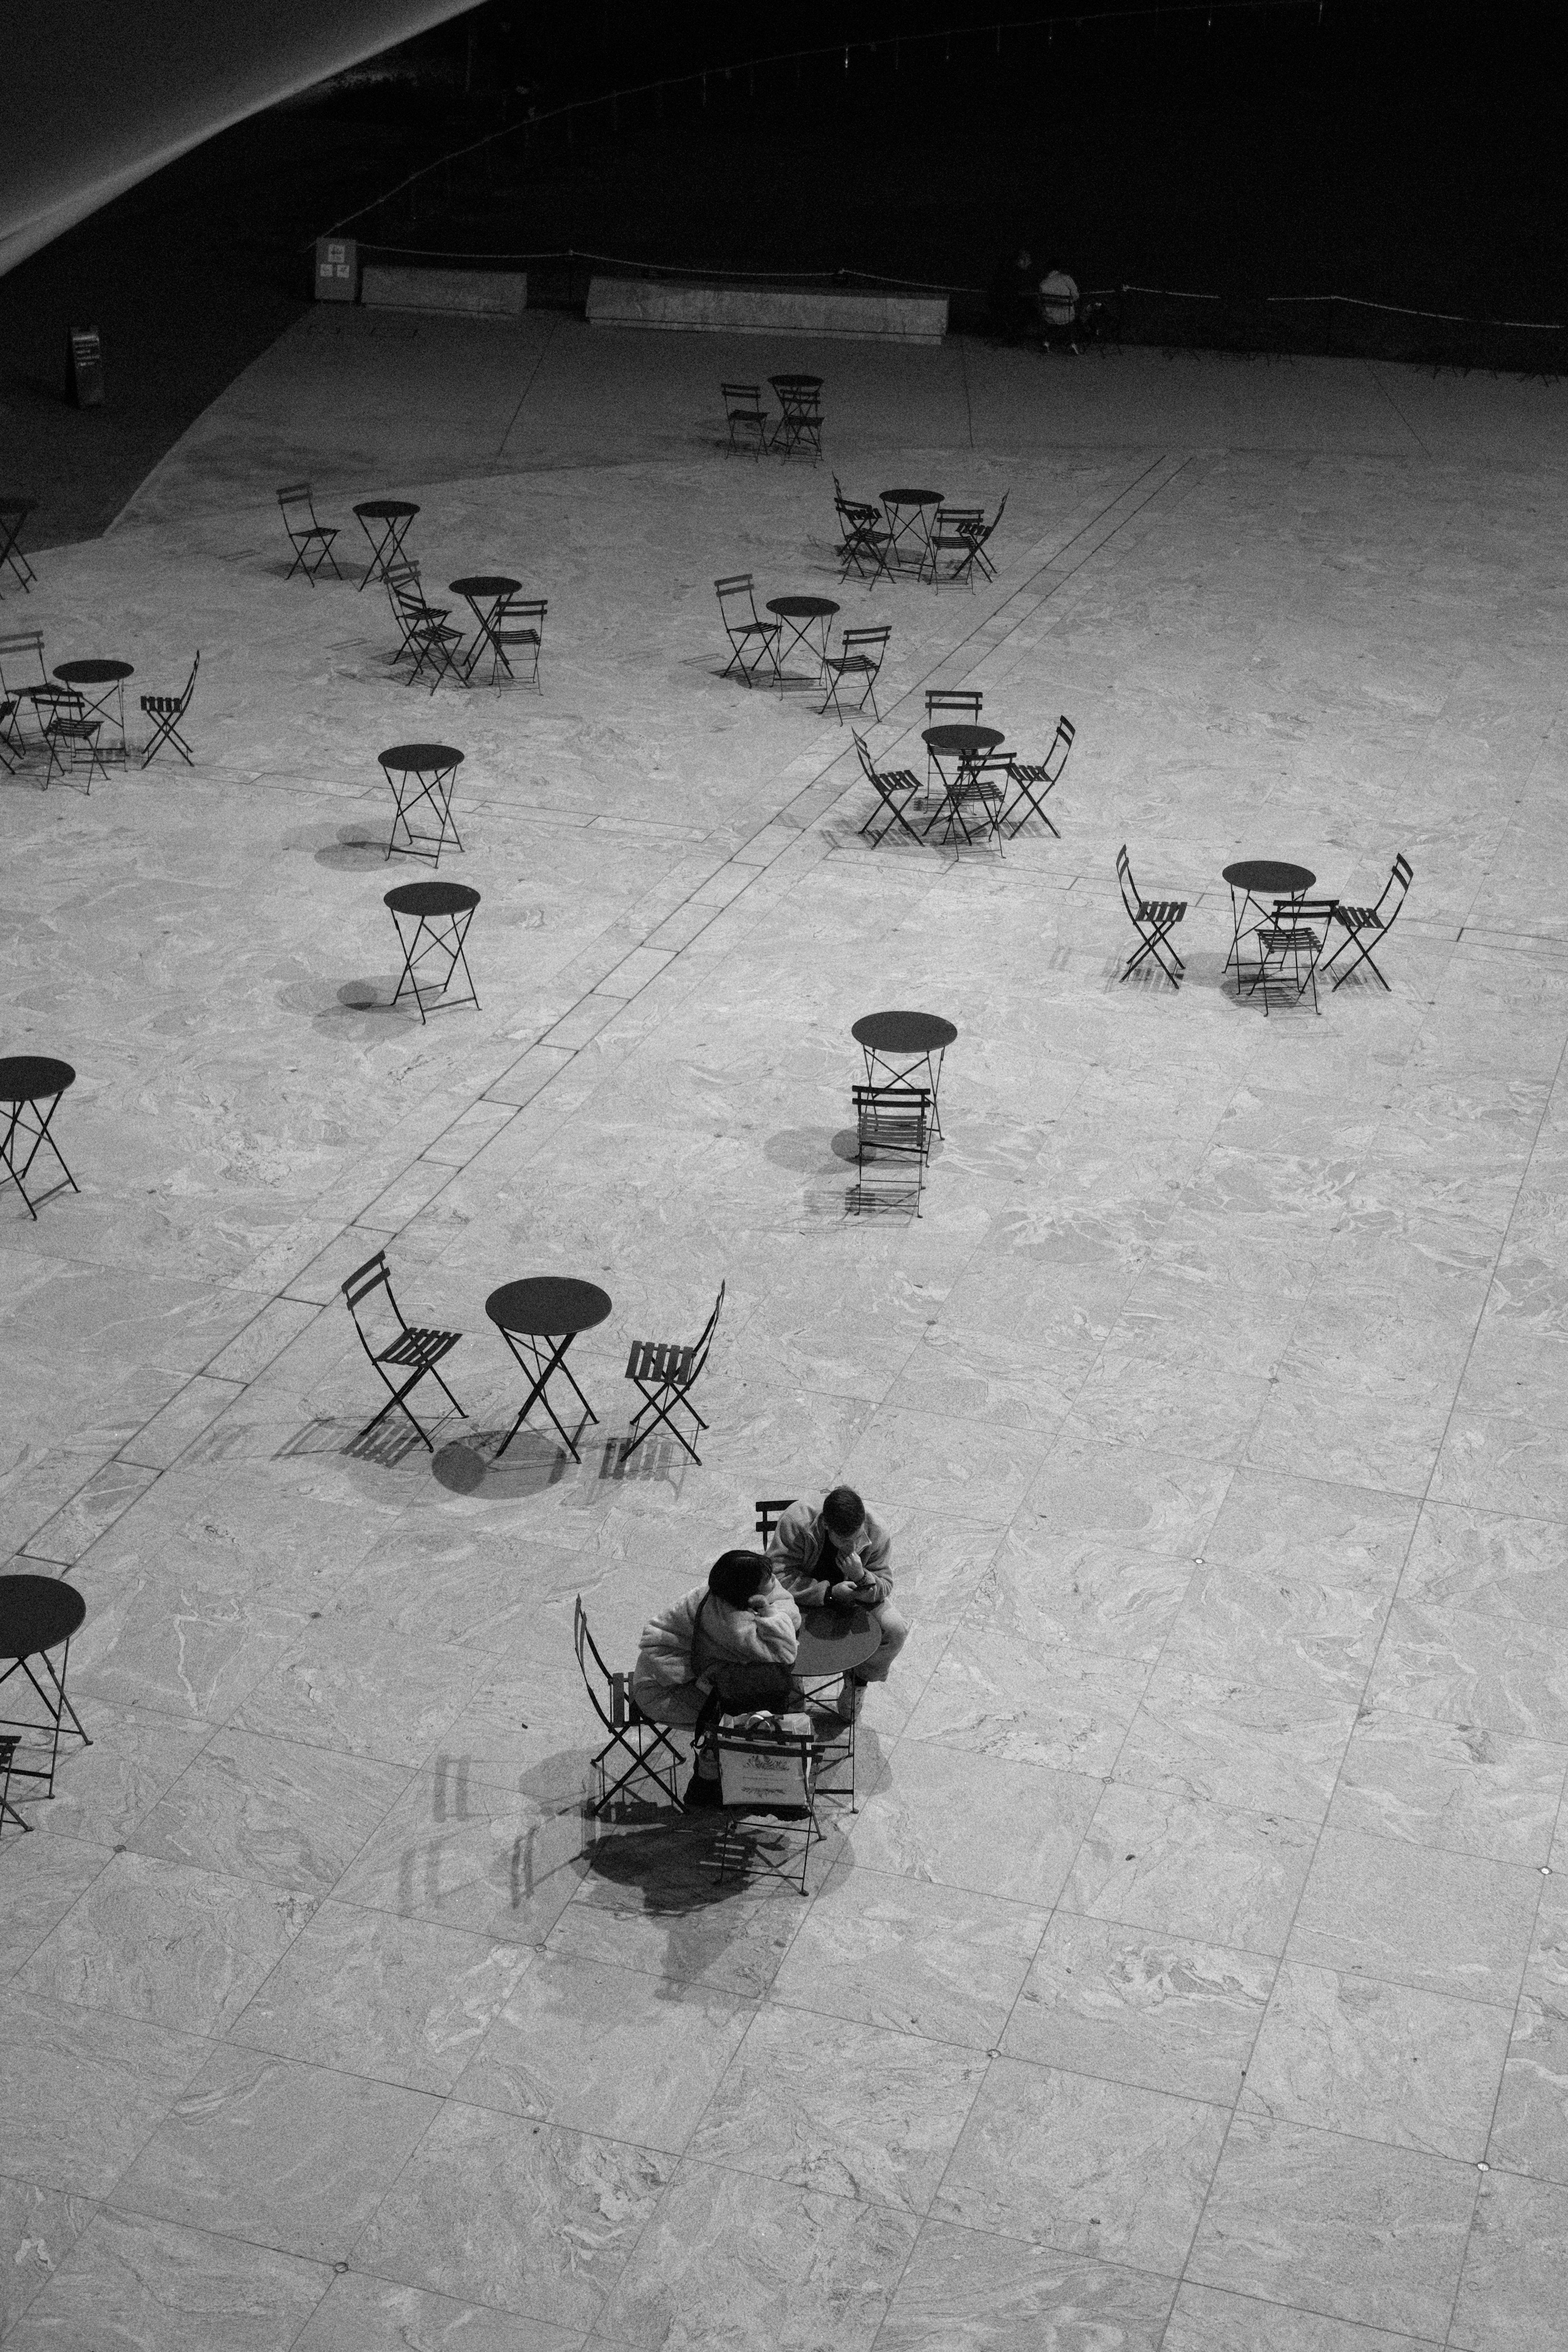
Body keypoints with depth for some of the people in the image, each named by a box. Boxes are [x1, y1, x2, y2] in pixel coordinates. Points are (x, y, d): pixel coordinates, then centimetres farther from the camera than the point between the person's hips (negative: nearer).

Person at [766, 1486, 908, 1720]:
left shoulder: (877, 1534, -24)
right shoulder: (796, 1523, -33)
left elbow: (885, 1586, -14)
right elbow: (779, 1577, -30)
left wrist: (862, 1579, -38)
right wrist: (829, 1592, -33)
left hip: (856, 1598, 2)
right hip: (803, 1595, -2)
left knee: (896, 1631, -20)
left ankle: (859, 1679, 10)